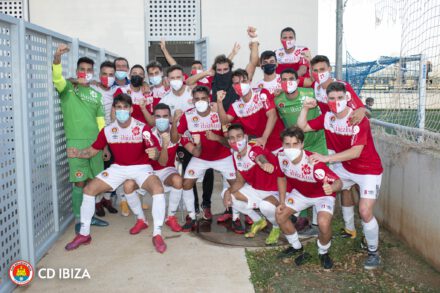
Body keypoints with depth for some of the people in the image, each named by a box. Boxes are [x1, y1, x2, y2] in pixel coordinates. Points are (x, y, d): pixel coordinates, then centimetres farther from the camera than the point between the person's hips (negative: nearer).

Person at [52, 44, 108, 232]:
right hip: (75, 142, -4)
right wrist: (57, 57, -39)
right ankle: (79, 220, 7)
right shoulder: (68, 88, 2)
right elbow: (57, 78, -21)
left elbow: (100, 121, 14)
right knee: (79, 181, -3)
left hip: (95, 142, 5)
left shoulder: (96, 94, 13)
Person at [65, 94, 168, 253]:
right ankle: (84, 234, 7)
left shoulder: (142, 128, -17)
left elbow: (155, 152, -19)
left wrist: (154, 154, -44)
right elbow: (93, 150, 3)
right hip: (118, 168, 4)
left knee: (158, 188, -33)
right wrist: (78, 153, -18)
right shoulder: (108, 130, -6)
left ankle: (157, 234, -22)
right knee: (89, 189, -7)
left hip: (141, 167, -4)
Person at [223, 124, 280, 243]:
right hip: (256, 189, 8)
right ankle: (258, 221, 15)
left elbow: (260, 157, -54)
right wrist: (228, 191, -15)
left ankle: (277, 227, 0)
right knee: (228, 195, -4)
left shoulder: (255, 149, -27)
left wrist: (264, 163, -79)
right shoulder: (235, 156, -4)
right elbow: (240, 181, 6)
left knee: (266, 206, -39)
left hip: (277, 191, -8)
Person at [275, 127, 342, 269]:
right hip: (300, 192, 6)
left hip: (322, 195, -5)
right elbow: (282, 177, -2)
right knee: (280, 215, -2)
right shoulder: (282, 157, -23)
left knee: (324, 223, -27)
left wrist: (331, 187, -63)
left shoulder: (313, 163, -39)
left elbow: (338, 182, -39)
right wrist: (282, 202, -4)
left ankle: (323, 253, 8)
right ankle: (296, 247, 26)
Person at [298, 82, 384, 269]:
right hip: (346, 168, 7)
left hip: (369, 170, -7)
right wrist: (305, 108, -11)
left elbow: (356, 152, -33)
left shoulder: (359, 120, -25)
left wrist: (326, 158, -38)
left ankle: (373, 253, 7)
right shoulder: (327, 118, -6)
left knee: (365, 212, -18)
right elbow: (302, 127, 2)